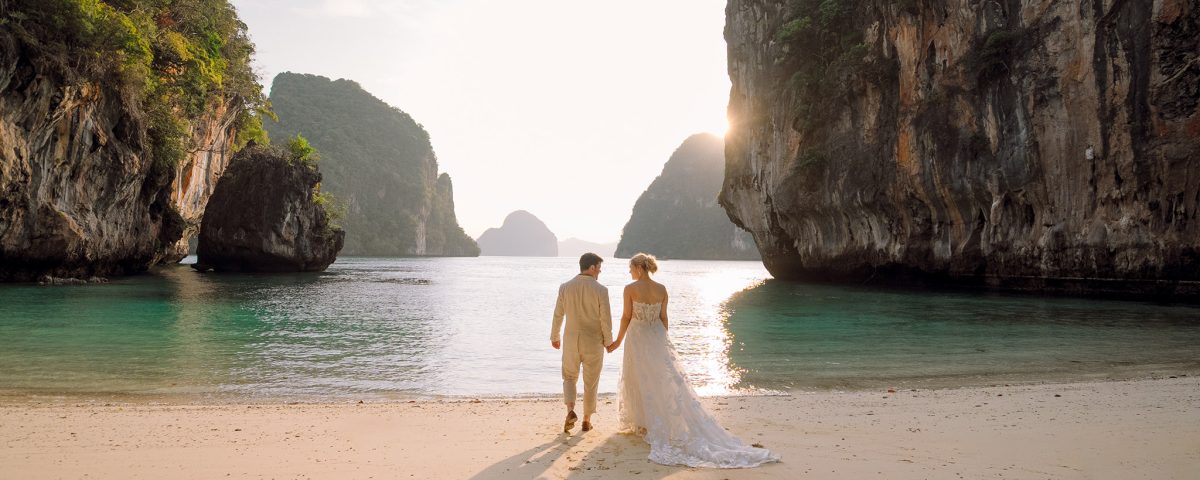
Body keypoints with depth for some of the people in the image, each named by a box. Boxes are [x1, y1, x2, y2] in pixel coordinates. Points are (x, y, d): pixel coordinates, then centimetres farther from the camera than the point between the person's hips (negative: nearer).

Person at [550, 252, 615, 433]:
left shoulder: (565, 287, -3)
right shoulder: (600, 289, -12)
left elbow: (558, 315, 3)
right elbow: (606, 318, -10)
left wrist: (555, 336, 17)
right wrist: (608, 341, 3)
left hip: (571, 340, 2)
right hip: (594, 342, -2)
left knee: (569, 377, 17)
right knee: (591, 382, 13)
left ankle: (570, 411, -6)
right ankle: (587, 420, 20)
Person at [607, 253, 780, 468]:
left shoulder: (630, 288, -13)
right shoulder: (662, 289, 1)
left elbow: (626, 317, -8)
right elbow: (663, 318, 5)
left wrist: (618, 341, 4)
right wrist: (662, 341, 15)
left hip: (638, 339, -4)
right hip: (657, 337, 4)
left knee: (639, 380, 10)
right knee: (666, 379, 8)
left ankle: (643, 424, 18)